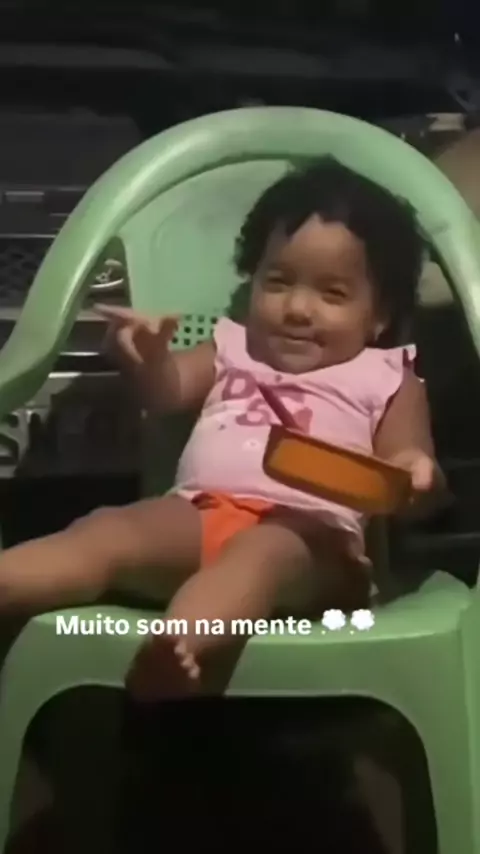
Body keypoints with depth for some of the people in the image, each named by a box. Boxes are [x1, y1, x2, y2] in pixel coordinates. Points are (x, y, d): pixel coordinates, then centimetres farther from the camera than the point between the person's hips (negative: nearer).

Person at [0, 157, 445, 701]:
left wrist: (414, 476, -12)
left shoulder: (386, 379, 19)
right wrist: (149, 356, -7)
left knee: (259, 554, -39)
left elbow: (413, 475, 14)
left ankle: (176, 647, -66)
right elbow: (165, 393, 17)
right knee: (107, 529, -25)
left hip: (310, 529, -4)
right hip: (197, 512, 4)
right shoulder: (232, 349, 29)